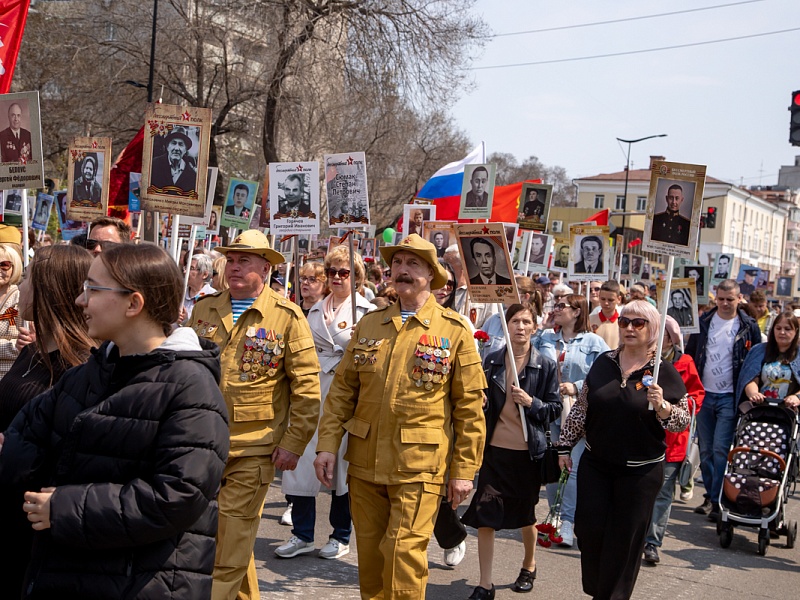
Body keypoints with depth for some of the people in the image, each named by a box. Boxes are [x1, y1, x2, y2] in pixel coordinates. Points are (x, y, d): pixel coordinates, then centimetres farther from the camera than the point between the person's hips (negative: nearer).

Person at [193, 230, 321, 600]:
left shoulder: (286, 317, -6)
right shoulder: (204, 310, 8)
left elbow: (307, 386, -6)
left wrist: (294, 443, -9)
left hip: (253, 447, -5)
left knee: (232, 541, 0)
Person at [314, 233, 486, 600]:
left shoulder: (455, 331, -2)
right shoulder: (368, 325, 8)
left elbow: (470, 406, -2)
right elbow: (342, 389, 10)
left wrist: (464, 470, -4)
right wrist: (327, 444, 1)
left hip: (419, 468, -4)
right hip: (365, 463, 4)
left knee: (404, 553, -7)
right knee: (370, 554, 13)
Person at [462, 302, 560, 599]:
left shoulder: (545, 365, -3)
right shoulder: (492, 360, 1)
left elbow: (555, 408, 0)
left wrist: (531, 402, -18)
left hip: (527, 451, -1)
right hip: (494, 448, 1)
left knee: (525, 514, 17)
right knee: (485, 516, -4)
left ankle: (529, 564, 44)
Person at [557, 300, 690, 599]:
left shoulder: (664, 372, -7)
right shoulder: (603, 363, 2)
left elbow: (683, 421, -7)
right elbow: (580, 408, 7)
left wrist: (662, 406, -26)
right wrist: (565, 446, 7)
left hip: (640, 470, -3)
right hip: (595, 464, 3)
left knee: (625, 538, 4)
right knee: (588, 528, 5)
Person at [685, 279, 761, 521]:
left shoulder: (749, 326, 0)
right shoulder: (704, 321, 5)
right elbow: (690, 354, 11)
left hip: (730, 397, -3)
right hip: (704, 394, 3)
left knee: (720, 449, -11)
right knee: (705, 449, 8)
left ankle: (718, 500, -3)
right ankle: (710, 495, 20)